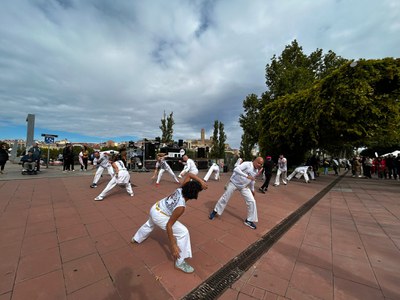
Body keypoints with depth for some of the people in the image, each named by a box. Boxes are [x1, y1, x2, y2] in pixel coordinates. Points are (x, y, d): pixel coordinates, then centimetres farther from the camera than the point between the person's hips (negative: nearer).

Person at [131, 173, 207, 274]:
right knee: (183, 232, -10)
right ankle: (180, 263, 3)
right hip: (159, 216, -8)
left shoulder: (180, 189, -17)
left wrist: (201, 182, -21)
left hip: (155, 208, 8)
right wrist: (173, 245, -23)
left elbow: (189, 174, -8)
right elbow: (169, 225, -28)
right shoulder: (181, 207, -32)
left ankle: (136, 239, 67)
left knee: (149, 225, 39)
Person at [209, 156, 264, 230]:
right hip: (233, 183, -6)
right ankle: (215, 211, 26)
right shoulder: (247, 164, -24)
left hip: (244, 186, 6)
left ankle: (249, 220, 14)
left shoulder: (256, 171, 0)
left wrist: (252, 189, 23)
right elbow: (236, 169, -39)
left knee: (252, 201, -4)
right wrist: (246, 176, -44)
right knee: (225, 198, 4)